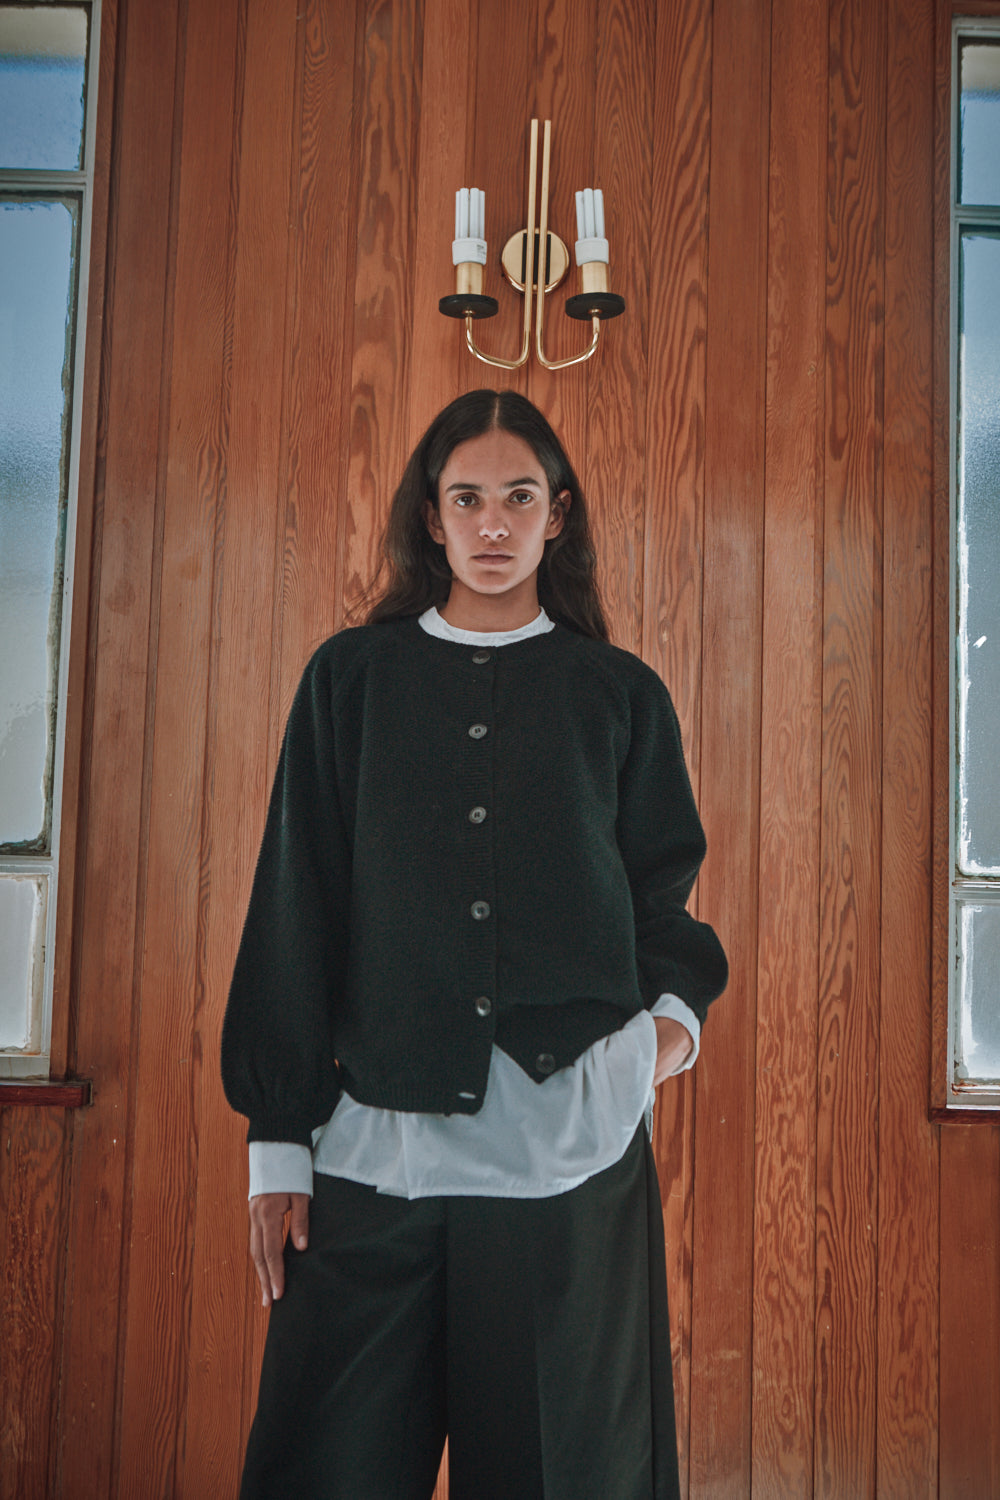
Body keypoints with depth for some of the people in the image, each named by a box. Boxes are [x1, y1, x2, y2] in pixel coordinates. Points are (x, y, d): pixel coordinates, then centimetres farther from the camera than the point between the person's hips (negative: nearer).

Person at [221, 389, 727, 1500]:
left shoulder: (621, 695, 9)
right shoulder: (352, 676, 7)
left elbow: (664, 892, 17)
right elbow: (294, 908, 5)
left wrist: (674, 1008, -4)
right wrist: (277, 1134, 2)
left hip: (573, 1151, 0)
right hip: (374, 1146, 0)